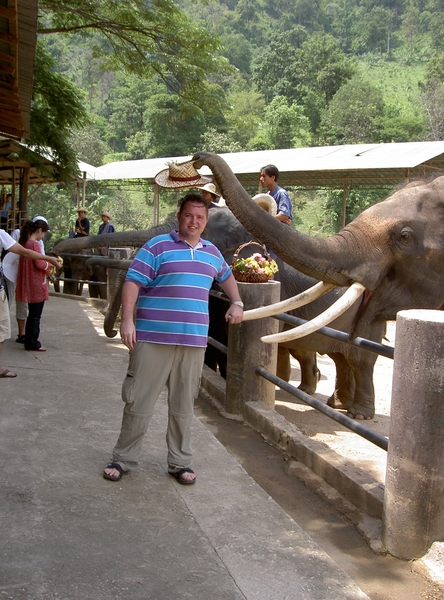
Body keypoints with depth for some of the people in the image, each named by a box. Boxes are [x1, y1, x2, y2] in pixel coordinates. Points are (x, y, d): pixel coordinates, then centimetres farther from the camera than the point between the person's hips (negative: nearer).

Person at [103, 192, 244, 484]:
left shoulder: (212, 252, 15)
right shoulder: (158, 246, -2)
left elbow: (227, 277, 35)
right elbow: (133, 282, -8)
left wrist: (237, 303, 24)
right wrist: (127, 320, -17)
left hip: (194, 341, 4)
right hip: (153, 339, -4)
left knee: (183, 405, 11)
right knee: (139, 402, 1)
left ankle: (180, 462, 23)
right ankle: (123, 459, 16)